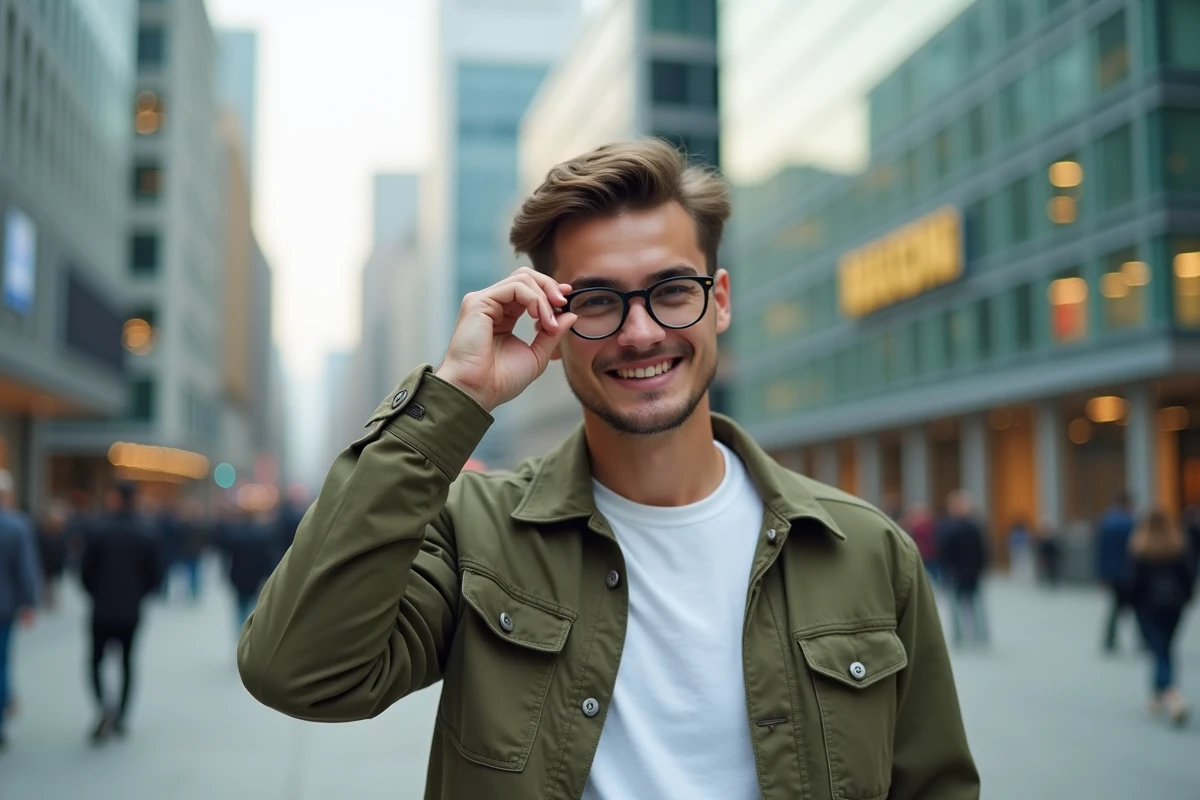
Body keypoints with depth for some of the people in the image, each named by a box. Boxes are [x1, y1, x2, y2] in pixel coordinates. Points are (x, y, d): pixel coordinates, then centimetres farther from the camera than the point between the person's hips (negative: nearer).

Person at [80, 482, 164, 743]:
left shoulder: (98, 529, -9)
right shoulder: (149, 532, -4)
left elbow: (86, 571, -6)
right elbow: (156, 575, -4)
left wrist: (97, 594, 12)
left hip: (102, 609, -2)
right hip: (132, 611, 2)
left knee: (96, 660, 10)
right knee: (127, 662, 15)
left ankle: (104, 707, -13)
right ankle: (120, 719, 16)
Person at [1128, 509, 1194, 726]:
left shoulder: (1139, 549, -10)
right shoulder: (1179, 546, -1)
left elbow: (1135, 579, -11)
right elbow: (1188, 576, -1)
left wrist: (1133, 600, 2)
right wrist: (1185, 597, 12)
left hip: (1149, 605, -3)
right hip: (1174, 604, 4)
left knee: (1159, 652, -4)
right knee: (1165, 650, 17)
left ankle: (1172, 695, -25)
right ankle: (1159, 696, 26)